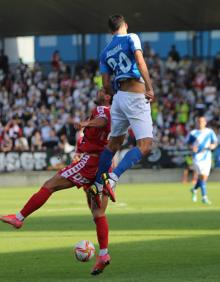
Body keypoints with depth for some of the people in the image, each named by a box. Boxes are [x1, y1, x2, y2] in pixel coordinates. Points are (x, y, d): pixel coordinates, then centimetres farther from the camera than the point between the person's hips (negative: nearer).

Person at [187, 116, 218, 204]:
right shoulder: (193, 133, 1)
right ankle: (204, 197, -12)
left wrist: (213, 146, -12)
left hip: (207, 156, 3)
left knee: (205, 177, 7)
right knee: (202, 175, -14)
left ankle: (194, 189, 36)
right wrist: (192, 147, -13)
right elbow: (189, 143, 8)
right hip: (197, 156, -3)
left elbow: (215, 142, 10)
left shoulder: (210, 132, 7)